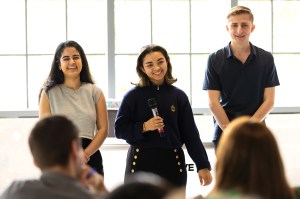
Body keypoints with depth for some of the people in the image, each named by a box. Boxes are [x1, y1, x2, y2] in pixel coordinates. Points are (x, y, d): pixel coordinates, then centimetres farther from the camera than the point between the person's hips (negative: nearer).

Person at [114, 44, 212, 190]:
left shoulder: (178, 96, 7)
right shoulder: (133, 96, 1)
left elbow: (191, 134, 7)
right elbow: (119, 130, 0)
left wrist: (203, 166, 2)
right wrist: (144, 127, -16)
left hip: (172, 162, 2)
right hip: (141, 163, -2)